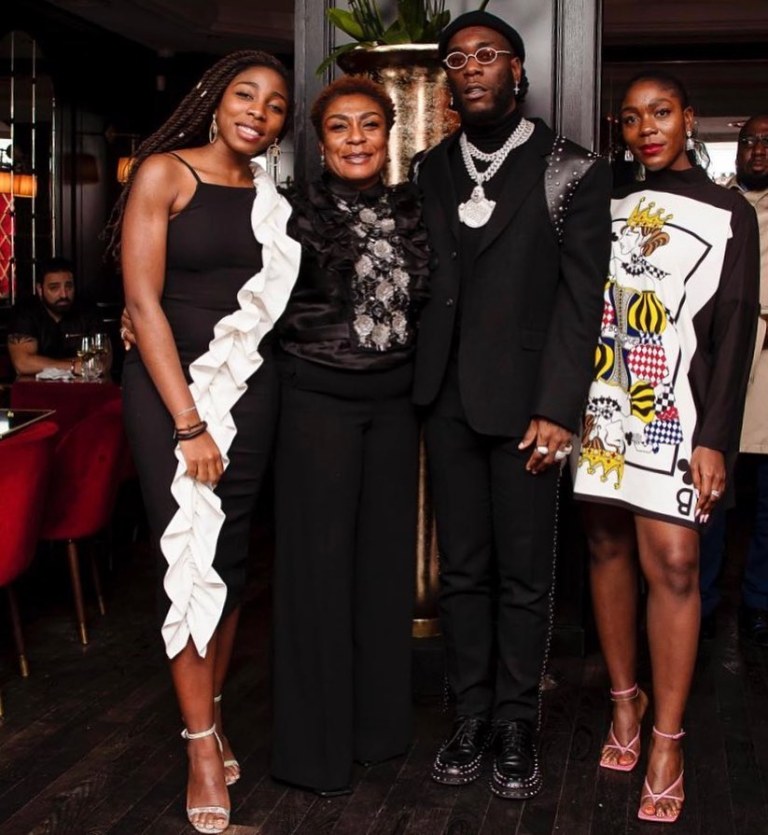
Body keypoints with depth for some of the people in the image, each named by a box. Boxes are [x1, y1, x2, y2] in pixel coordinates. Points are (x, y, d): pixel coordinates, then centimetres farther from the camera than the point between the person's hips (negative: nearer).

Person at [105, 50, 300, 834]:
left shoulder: (270, 194, 8)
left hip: (248, 386, 4)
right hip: (169, 384, -4)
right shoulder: (164, 173, -6)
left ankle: (210, 715, 22)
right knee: (187, 552, -3)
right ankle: (202, 743, 7)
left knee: (230, 553, 6)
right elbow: (143, 301, -12)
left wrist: (227, 410, 2)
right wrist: (187, 421, -16)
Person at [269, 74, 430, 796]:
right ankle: (315, 743, 13)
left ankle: (378, 721, 26)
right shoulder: (294, 212, -6)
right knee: (319, 561, 0)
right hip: (318, 402, -4)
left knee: (386, 556, 11)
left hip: (394, 402, 4)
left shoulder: (413, 210, 6)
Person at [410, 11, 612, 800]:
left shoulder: (570, 171, -1)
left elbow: (581, 296, -6)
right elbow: (418, 280, 9)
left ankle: (517, 726, 17)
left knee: (523, 573, 4)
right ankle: (470, 717, 21)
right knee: (461, 569, 10)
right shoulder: (429, 171, 11)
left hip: (524, 400, -3)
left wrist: (557, 408, -13)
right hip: (447, 399, 4)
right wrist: (416, 385, -1)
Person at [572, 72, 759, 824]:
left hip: (672, 413, -3)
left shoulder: (727, 215, 5)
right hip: (599, 407, 3)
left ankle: (667, 741, -2)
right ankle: (624, 698, 21)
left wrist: (714, 436, -8)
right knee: (607, 548, 6)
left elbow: (733, 331, 0)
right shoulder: (606, 205, 13)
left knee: (672, 563, -10)